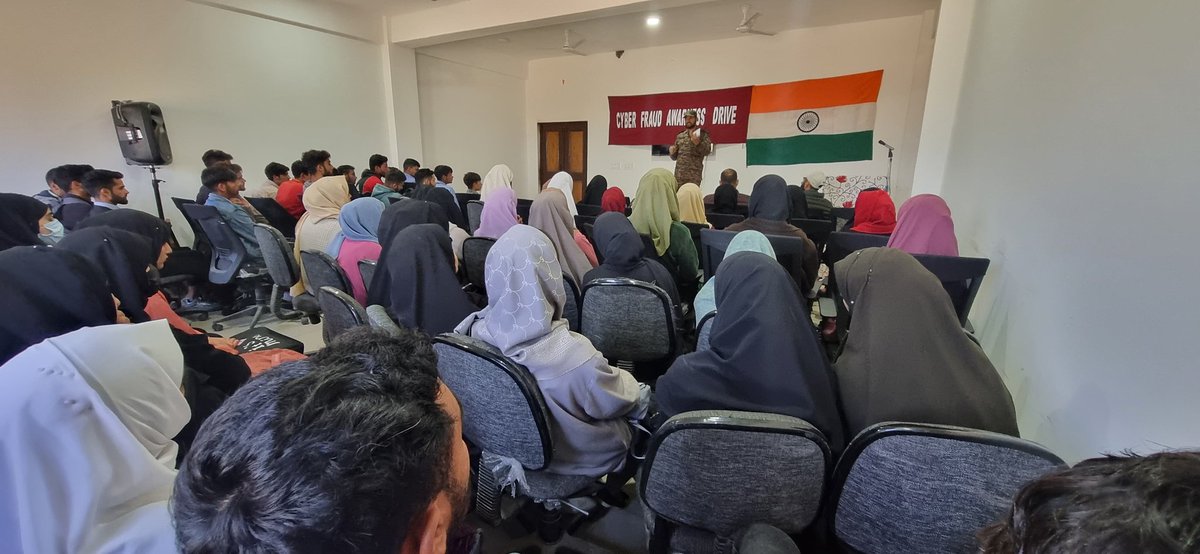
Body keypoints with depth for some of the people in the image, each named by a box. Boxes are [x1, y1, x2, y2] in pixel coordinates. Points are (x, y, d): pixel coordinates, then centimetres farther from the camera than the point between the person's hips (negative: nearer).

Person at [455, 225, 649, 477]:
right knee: (642, 393, 21)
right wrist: (638, 393, 1)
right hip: (575, 459, -5)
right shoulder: (574, 355, -40)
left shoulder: (476, 332, -24)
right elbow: (617, 401, -22)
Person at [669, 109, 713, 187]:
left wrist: (697, 142, -25)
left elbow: (707, 151, -8)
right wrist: (672, 152, -2)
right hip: (678, 176, 4)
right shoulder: (680, 136, 17)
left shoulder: (702, 133, 6)